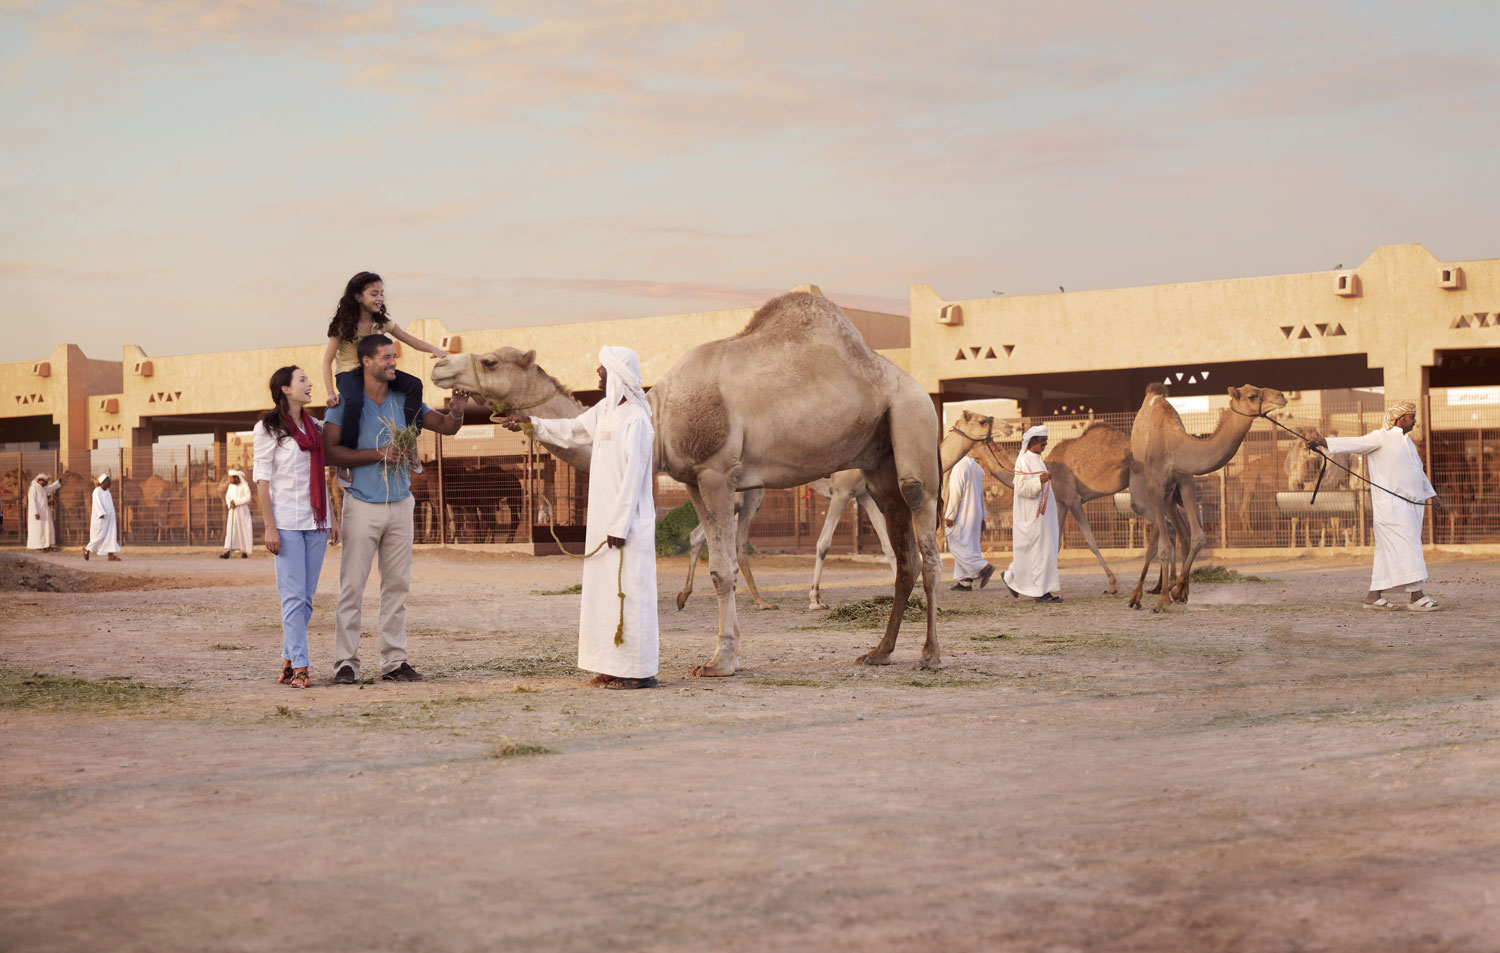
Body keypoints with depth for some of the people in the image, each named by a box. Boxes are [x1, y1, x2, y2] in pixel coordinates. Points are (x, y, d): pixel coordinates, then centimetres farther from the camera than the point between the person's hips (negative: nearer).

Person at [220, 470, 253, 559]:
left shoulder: (245, 487, -7)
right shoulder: (231, 486, 10)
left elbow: (248, 499, -17)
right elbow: (227, 497, 7)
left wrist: (235, 502, -18)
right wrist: (230, 505, -13)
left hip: (243, 511, -5)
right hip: (232, 512, 5)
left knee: (244, 531, -2)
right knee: (230, 531, -5)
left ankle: (245, 552, 6)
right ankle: (227, 552, -13)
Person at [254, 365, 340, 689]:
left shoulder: (314, 427, 15)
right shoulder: (268, 429, -2)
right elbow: (262, 481, -6)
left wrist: (331, 518, 14)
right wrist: (270, 527, -13)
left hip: (315, 522, 6)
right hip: (287, 522, -6)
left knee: (306, 597, 5)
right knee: (294, 596, -8)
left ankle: (287, 662, 12)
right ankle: (299, 667, -8)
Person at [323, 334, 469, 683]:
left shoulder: (405, 401, 8)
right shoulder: (345, 402, -4)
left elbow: (446, 427, 9)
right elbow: (331, 451, -11)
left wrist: (457, 409, -13)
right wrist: (378, 454, -17)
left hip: (399, 504, 4)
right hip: (362, 506, -4)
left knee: (397, 585, 6)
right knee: (352, 585, -5)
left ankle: (394, 660, 11)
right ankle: (346, 660, -1)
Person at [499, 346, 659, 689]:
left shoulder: (635, 418, -17)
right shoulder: (604, 409, 11)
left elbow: (633, 475, -20)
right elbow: (572, 430, 30)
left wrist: (620, 526, -20)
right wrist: (531, 423, 29)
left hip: (627, 522, -9)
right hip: (604, 519, 10)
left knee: (629, 591, -7)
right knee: (604, 590, 12)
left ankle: (640, 671, -3)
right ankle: (615, 665, 18)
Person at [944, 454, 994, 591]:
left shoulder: (959, 466, -13)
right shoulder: (976, 467, 14)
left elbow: (955, 493, -19)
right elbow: (980, 494, 16)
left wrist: (950, 515, -16)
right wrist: (983, 517, 19)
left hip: (962, 513, -9)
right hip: (975, 513, 9)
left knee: (956, 545, -4)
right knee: (967, 546, 9)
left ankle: (984, 567, -14)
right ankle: (966, 582, 6)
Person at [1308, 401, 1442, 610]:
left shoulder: (1408, 443, 23)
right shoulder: (1381, 438, -4)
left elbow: (1419, 472, 35)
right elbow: (1353, 443, -16)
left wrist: (1432, 494, 38)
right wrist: (1323, 441, -30)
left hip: (1410, 503, 8)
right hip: (1392, 503, -8)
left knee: (1388, 550, 8)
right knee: (1406, 546, -13)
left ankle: (1374, 595, 10)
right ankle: (1415, 595, -16)